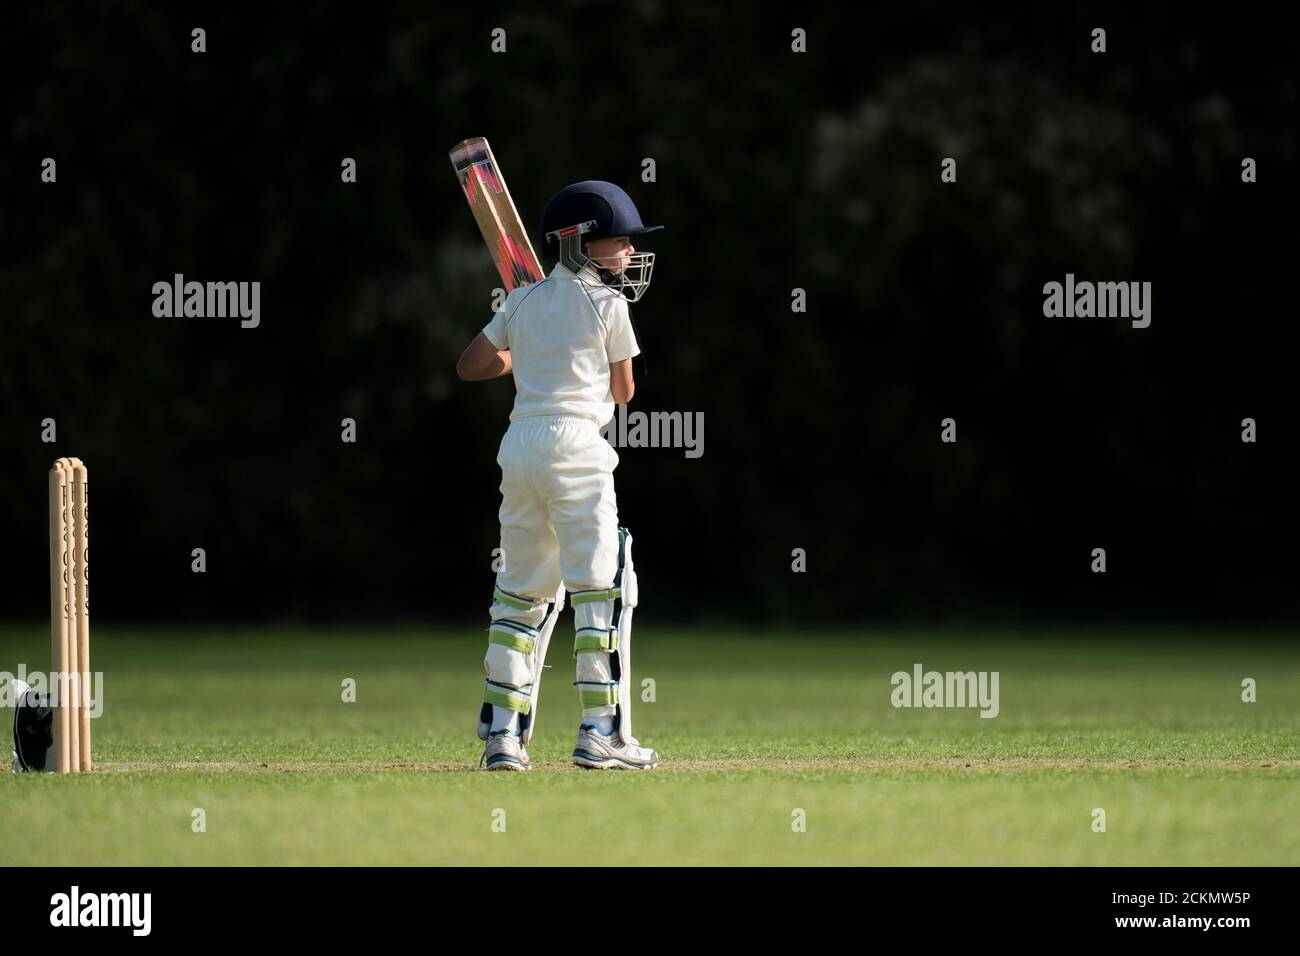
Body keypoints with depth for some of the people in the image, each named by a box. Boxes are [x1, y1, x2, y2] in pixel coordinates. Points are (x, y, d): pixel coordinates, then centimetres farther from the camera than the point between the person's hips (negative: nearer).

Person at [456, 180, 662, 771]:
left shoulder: (523, 302, 14)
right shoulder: (608, 304, -1)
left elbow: (469, 366, 17)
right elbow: (623, 391, 5)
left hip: (518, 444, 7)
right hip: (574, 442, -7)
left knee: (523, 589, 13)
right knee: (601, 586, -5)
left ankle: (501, 732, 11)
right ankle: (600, 731, -11)